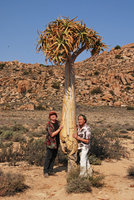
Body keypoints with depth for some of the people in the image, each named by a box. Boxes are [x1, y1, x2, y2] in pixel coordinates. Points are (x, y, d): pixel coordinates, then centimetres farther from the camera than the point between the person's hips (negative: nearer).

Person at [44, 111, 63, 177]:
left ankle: (50, 170, 21)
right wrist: (59, 129, -23)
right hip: (50, 143, -7)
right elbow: (52, 134, -22)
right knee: (48, 157, -1)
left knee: (53, 157, 11)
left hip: (56, 143, 7)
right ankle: (45, 172, 8)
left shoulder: (57, 122, 9)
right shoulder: (49, 125, -14)